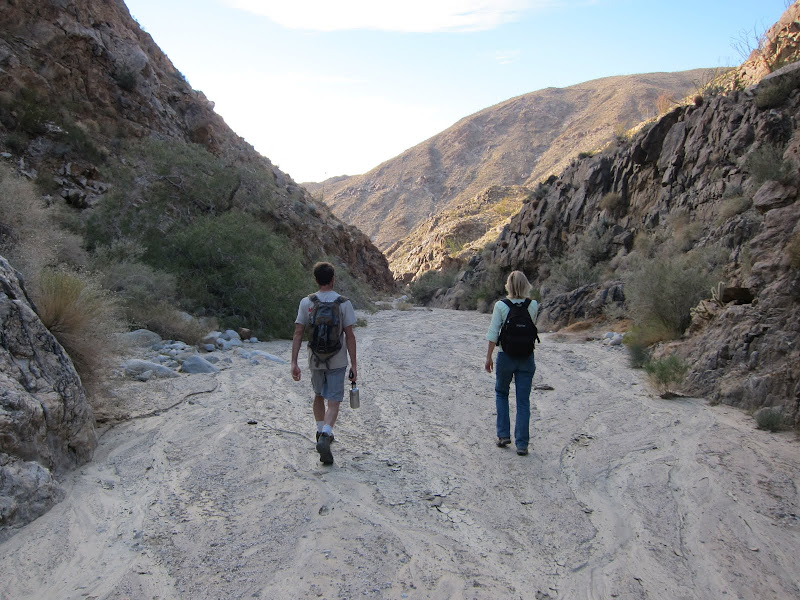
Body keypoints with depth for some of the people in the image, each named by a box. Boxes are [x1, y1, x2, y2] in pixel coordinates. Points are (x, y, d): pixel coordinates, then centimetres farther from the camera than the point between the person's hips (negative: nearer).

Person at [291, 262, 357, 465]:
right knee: (333, 402, 0)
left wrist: (294, 362, -3)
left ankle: (321, 432, 34)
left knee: (319, 395, 24)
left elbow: (298, 334, -6)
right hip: (337, 361, -2)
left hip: (315, 360, 2)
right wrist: (354, 364, -2)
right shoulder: (343, 303, -7)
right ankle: (325, 436, -20)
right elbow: (350, 336, -8)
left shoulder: (306, 302, -3)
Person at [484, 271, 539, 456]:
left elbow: (493, 334, -9)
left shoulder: (501, 305, -9)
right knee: (523, 401, 7)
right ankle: (522, 444, 8)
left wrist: (489, 357, 0)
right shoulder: (533, 305, -4)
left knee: (501, 393, 21)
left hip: (506, 356, -1)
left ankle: (504, 434, 17)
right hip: (526, 357, 1)